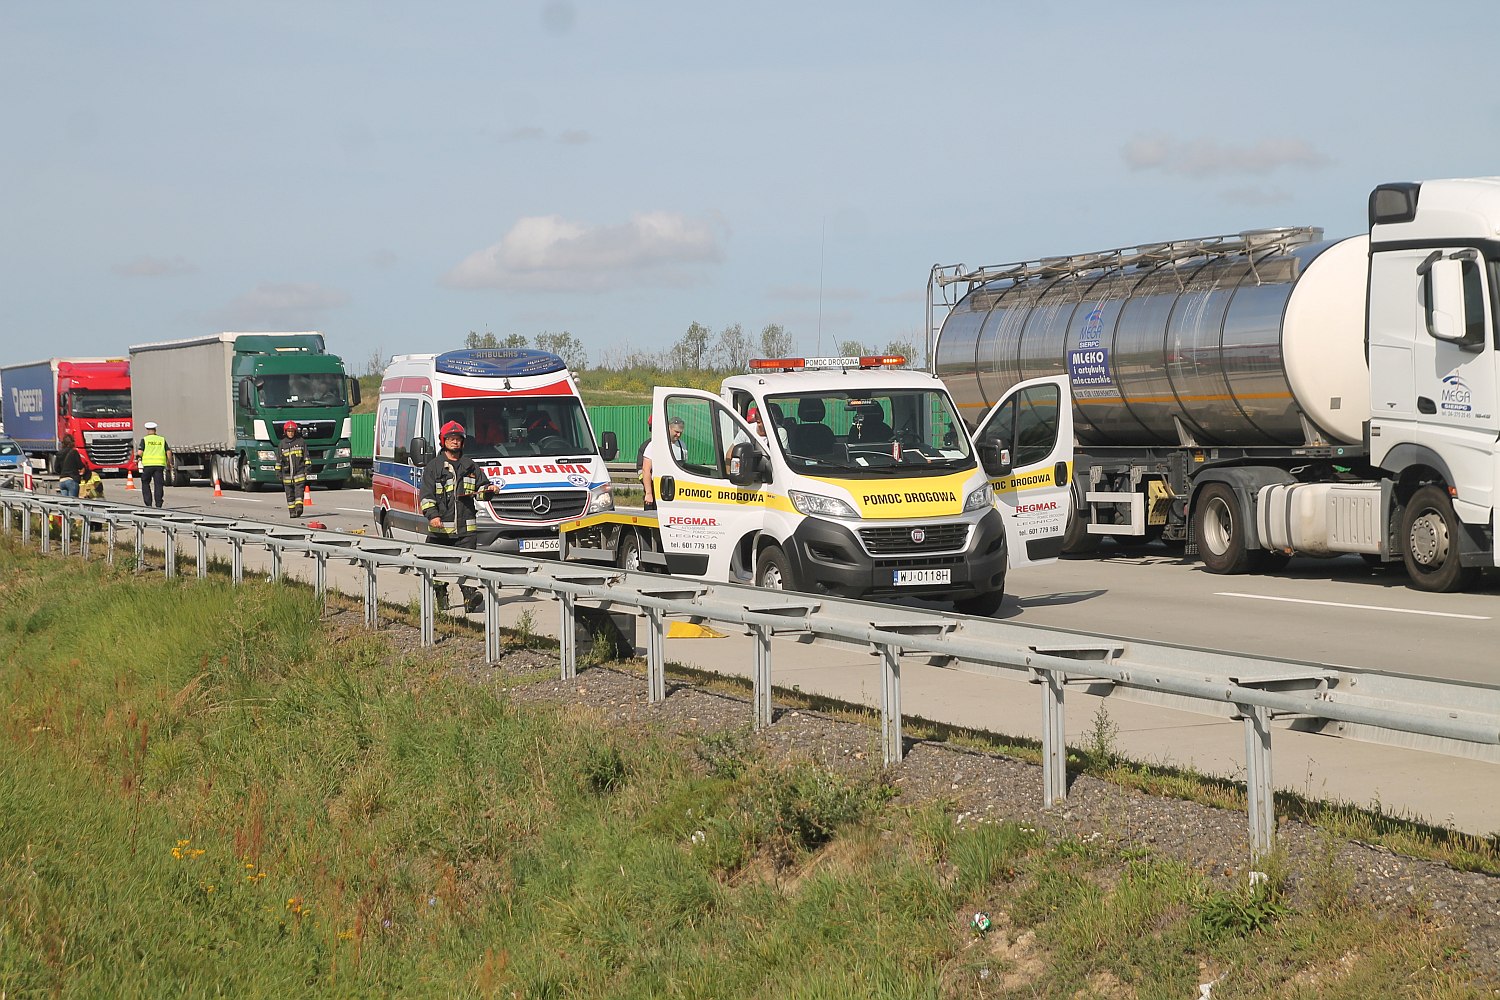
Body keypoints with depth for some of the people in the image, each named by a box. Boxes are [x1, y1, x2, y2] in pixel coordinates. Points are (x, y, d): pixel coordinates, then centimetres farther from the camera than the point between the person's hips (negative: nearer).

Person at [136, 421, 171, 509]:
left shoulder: (144, 440, 1)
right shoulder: (162, 440, 9)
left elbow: (139, 452, -7)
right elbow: (168, 452, 4)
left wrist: (137, 459, 13)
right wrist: (169, 462, 15)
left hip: (148, 465, -2)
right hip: (160, 464, 2)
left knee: (145, 483, 12)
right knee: (158, 484, 3)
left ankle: (148, 503, 6)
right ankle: (158, 504, -5)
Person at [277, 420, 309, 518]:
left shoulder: (301, 442, 4)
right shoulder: (281, 444, 8)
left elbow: (306, 456, 6)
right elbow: (278, 459, 12)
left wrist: (307, 468, -1)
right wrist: (278, 471, 8)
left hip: (299, 471, -2)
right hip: (287, 473, 2)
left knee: (299, 489, -14)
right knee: (289, 492, 4)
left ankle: (299, 507, -23)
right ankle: (292, 511, 8)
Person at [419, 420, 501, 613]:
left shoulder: (470, 466, 16)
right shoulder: (434, 467, 6)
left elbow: (481, 487, 20)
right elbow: (427, 495, 0)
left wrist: (489, 489, -4)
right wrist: (432, 515, -15)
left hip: (466, 527, 1)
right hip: (440, 527, -1)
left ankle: (470, 596, -19)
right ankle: (440, 597, 20)